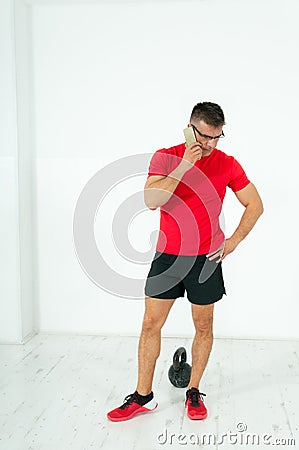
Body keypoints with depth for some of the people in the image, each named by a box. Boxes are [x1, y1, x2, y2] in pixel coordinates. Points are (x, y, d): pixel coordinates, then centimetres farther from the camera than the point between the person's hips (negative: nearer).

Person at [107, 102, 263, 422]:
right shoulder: (165, 158, -3)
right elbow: (151, 200, -18)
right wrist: (184, 166, -23)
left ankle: (193, 392, 27)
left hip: (206, 258, 0)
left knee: (204, 326, 9)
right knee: (151, 323, 2)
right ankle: (143, 397, 16)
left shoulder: (227, 164, -1)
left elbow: (255, 205, 8)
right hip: (167, 255, 0)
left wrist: (233, 241, 0)